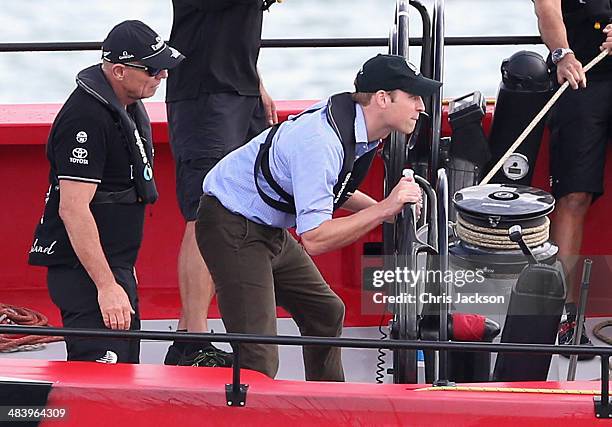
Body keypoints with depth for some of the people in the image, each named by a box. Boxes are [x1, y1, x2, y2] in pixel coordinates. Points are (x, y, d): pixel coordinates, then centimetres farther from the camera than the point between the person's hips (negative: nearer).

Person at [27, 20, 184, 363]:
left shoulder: (129, 105, 12)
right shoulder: (86, 119, -21)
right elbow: (73, 209, -26)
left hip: (117, 266, 10)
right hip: (85, 268, -10)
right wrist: (106, 286, -28)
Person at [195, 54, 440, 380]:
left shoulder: (350, 117, -1)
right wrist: (384, 208, -32)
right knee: (259, 359, -19)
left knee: (325, 314, 23)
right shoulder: (321, 143, -31)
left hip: (269, 227, 11)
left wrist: (388, 210, 7)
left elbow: (327, 187, 19)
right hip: (232, 228, -10)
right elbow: (314, 239, -34)